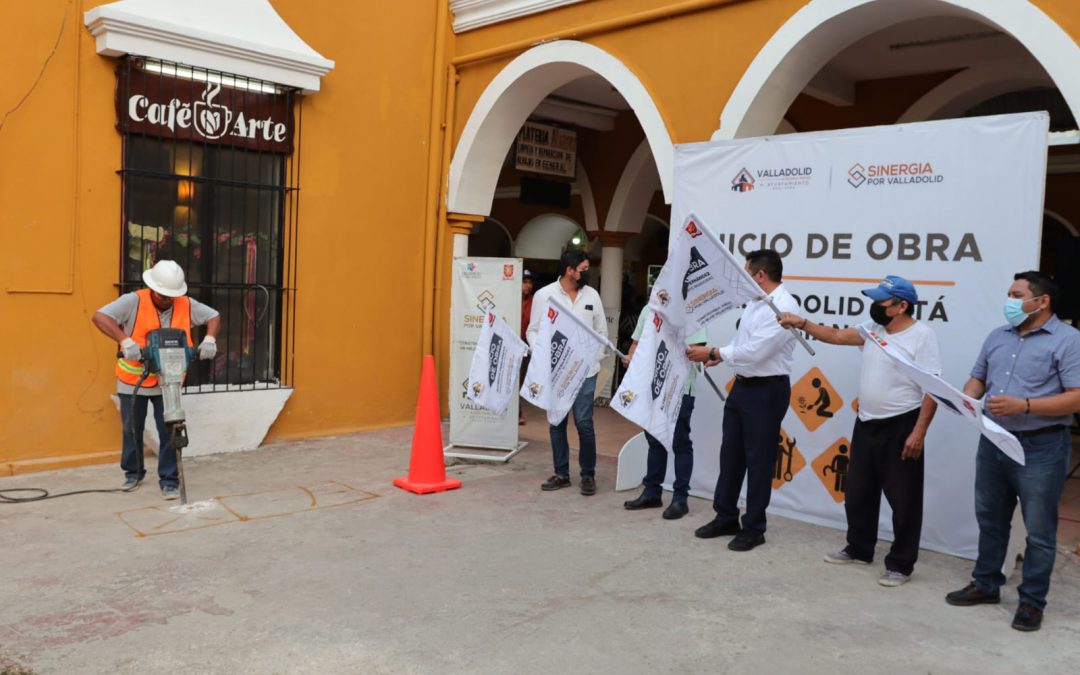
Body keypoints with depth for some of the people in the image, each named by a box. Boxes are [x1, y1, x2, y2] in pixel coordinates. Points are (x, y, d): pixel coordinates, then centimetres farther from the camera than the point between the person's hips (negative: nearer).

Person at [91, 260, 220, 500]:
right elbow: (100, 317, -24)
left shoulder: (186, 305, -5)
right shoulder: (134, 301, -16)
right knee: (132, 429, 15)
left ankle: (169, 480, 11)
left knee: (169, 432, 0)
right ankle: (133, 472, 35)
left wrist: (210, 339, -14)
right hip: (134, 380, -1)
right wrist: (125, 340, -37)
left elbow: (213, 316, 6)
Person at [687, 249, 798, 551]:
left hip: (766, 390, -9)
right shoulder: (755, 301, 9)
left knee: (759, 459, 2)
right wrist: (719, 356, 6)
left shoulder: (784, 307, -20)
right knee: (730, 452, 15)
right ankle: (726, 518, 28)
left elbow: (754, 351, -25)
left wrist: (712, 352, -19)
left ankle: (754, 528, 16)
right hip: (742, 385, 9)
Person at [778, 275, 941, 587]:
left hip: (901, 427, -8)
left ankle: (900, 565, 15)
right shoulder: (872, 327, 8)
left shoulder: (922, 335, -14)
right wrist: (802, 323, -4)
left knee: (903, 499, 3)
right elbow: (835, 336, 10)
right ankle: (859, 549, 34)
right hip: (866, 424, 8)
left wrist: (919, 432, -21)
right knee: (857, 493, 17)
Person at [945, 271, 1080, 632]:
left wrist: (1024, 405, -24)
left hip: (1040, 448, -6)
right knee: (989, 519, 16)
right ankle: (986, 585, 30)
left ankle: (1032, 601, 17)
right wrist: (967, 398, -7)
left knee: (1039, 529, 5)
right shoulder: (997, 337, 11)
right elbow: (978, 379, 16)